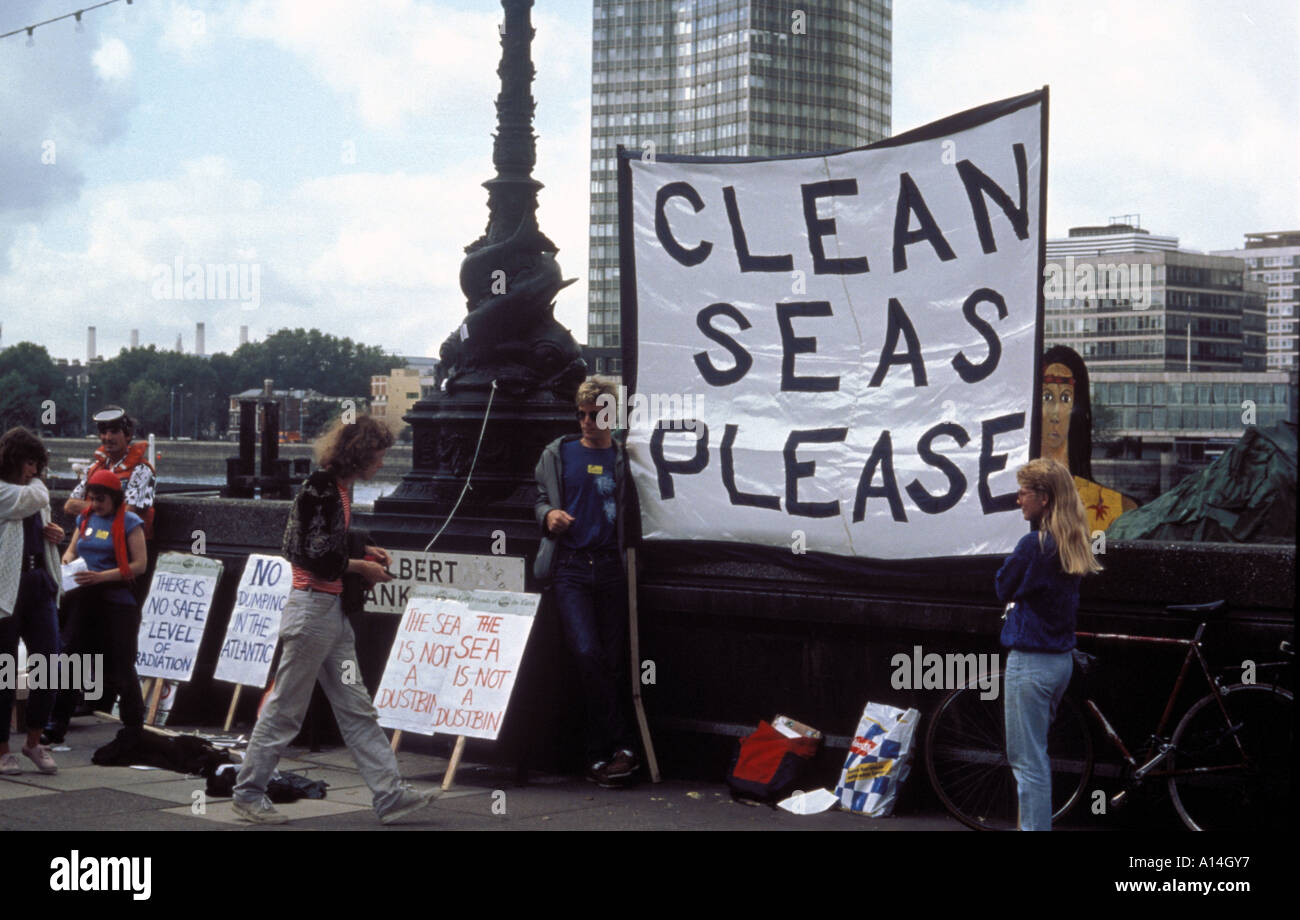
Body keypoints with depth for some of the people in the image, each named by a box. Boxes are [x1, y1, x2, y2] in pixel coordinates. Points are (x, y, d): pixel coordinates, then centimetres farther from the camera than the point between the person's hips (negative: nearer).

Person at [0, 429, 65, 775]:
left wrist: (49, 532, 9)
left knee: (49, 664, 3)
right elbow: (37, 497, -20)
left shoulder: (28, 488, 18)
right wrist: (34, 482, 2)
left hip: (39, 583, 7)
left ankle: (34, 742, 18)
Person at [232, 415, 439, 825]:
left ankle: (391, 794, 7)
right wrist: (360, 568, -8)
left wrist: (365, 549, 15)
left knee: (356, 709, 7)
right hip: (312, 609, -10)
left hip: (334, 611, 10)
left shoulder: (339, 488, 13)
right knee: (286, 709, 0)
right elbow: (315, 556, -21)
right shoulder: (320, 488, -15)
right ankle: (248, 793, 12)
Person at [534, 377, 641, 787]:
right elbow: (540, 498, 17)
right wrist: (548, 514, -5)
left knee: (613, 661, 1)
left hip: (611, 568, 1)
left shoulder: (624, 458, 9)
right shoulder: (558, 455, 12)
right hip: (570, 568, -1)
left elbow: (633, 515, 9)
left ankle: (598, 755, 11)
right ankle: (623, 747, -9)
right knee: (588, 654, -16)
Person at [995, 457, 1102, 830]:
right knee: (1035, 756, 22)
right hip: (1062, 659, 9)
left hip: (1031, 661, -9)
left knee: (1027, 760, -2)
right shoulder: (1072, 544, 7)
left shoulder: (1034, 544, -19)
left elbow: (1003, 588, -6)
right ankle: (1036, 823, 30)